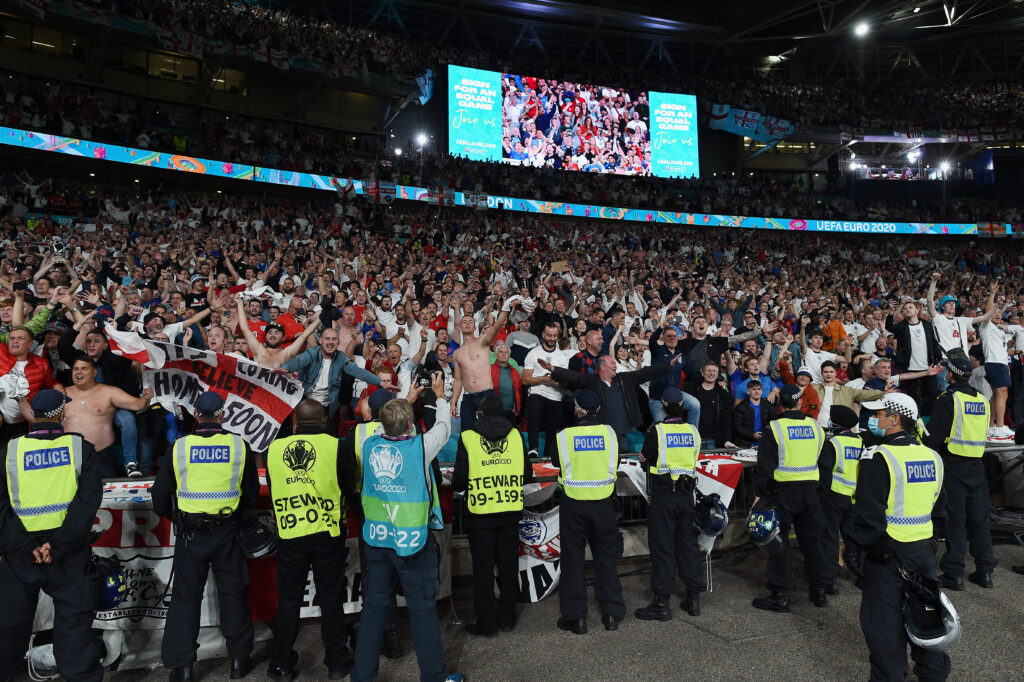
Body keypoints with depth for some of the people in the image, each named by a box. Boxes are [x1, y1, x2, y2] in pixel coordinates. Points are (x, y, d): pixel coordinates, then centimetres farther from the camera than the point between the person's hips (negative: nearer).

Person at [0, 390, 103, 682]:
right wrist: (59, 545, -13)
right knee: (74, 618, 7)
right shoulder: (80, 447, -6)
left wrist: (26, 546, -10)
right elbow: (88, 499, -14)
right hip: (69, 553, -1)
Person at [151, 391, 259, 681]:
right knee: (232, 594, 13)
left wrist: (173, 516, 21)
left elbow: (160, 494, 2)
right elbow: (252, 492, 3)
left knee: (185, 597, 13)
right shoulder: (239, 446, -7)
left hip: (189, 534, 0)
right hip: (227, 533, 1)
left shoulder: (179, 447, -8)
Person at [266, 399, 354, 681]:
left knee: (288, 600, 14)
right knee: (330, 599, 11)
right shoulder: (335, 446, -9)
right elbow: (349, 486, 2)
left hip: (288, 536, 2)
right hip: (327, 534, -1)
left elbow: (271, 490, 11)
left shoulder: (274, 448, -2)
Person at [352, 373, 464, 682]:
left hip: (377, 538, 4)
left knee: (374, 607, 14)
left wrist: (406, 401, 31)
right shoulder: (420, 446, -16)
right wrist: (439, 395, 22)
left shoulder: (370, 445, -5)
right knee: (423, 607, 7)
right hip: (412, 540, -4)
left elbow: (388, 430, 19)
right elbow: (444, 426, 4)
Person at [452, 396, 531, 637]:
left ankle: (486, 624, 15)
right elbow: (527, 475, 5)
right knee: (509, 566, 15)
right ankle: (507, 618, 24)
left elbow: (459, 480, -7)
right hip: (511, 512, 3)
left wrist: (458, 486, 16)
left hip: (480, 513, -3)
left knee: (483, 568, 7)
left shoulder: (467, 438, -8)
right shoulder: (516, 435, 1)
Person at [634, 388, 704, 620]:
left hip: (663, 496, -4)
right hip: (687, 495, 5)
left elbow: (646, 463, -5)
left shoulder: (656, 432, -13)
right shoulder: (693, 431, 1)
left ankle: (662, 603, 6)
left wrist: (646, 461, 18)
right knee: (688, 544, 14)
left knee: (662, 548, 2)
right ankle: (694, 598, 22)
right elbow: (691, 461, 11)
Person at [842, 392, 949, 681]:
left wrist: (853, 548, -12)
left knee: (884, 624, 6)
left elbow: (867, 513, -21)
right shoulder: (932, 457, 5)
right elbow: (937, 508, 15)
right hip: (924, 551, 7)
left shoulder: (878, 458, -19)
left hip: (887, 554, -7)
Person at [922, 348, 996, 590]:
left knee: (955, 519, -1)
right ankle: (985, 570, 19)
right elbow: (982, 432, 19)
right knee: (978, 518, 13)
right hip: (977, 466, 6)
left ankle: (954, 573, 4)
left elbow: (933, 436, -15)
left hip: (954, 466, -6)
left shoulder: (949, 399, -13)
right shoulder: (981, 399, 8)